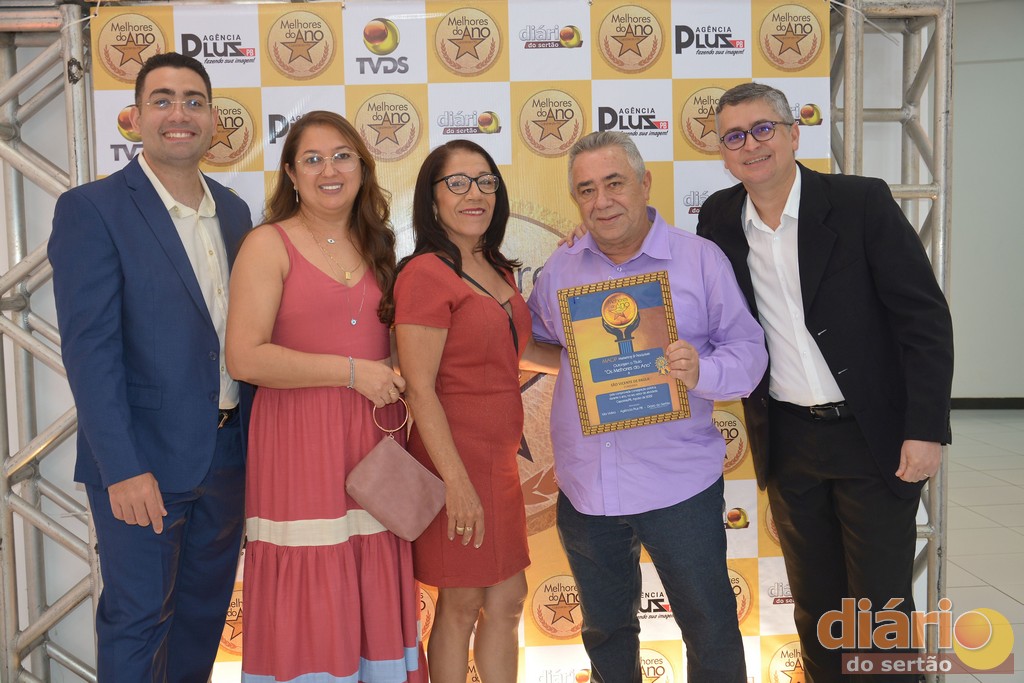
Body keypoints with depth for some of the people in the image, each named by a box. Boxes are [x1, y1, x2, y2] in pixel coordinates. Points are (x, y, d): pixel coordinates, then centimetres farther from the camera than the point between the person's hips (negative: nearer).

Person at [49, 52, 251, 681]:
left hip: (228, 455, 6)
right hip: (143, 461, -6)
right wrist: (123, 469, -20)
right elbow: (89, 349, -15)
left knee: (206, 611, 19)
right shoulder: (92, 210, -9)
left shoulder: (234, 211, 9)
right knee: (136, 620, 8)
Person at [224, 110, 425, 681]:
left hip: (374, 439, 5)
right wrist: (351, 371, -13)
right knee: (310, 601, 2)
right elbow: (245, 357, -13)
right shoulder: (269, 245, -3)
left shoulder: (377, 245, 15)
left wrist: (397, 378, 6)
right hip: (300, 441, -5)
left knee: (374, 595, 8)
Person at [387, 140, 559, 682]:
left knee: (507, 601, 16)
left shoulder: (497, 271, 11)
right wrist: (457, 483, -21)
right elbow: (419, 389, -19)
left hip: (498, 457, 8)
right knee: (460, 607, 6)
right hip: (455, 457, -8)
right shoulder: (426, 273, -15)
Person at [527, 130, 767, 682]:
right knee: (604, 629, 21)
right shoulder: (560, 268, 5)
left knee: (711, 630, 11)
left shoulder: (700, 258, -5)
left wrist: (702, 372, -24)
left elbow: (747, 348, -6)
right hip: (585, 487, 3)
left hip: (679, 485, -3)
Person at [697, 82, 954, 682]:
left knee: (881, 604, 6)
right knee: (815, 603, 16)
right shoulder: (719, 218, 2)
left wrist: (925, 429, -15)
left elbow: (924, 316, -10)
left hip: (873, 434, -3)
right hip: (787, 442, 4)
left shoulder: (862, 201, -9)